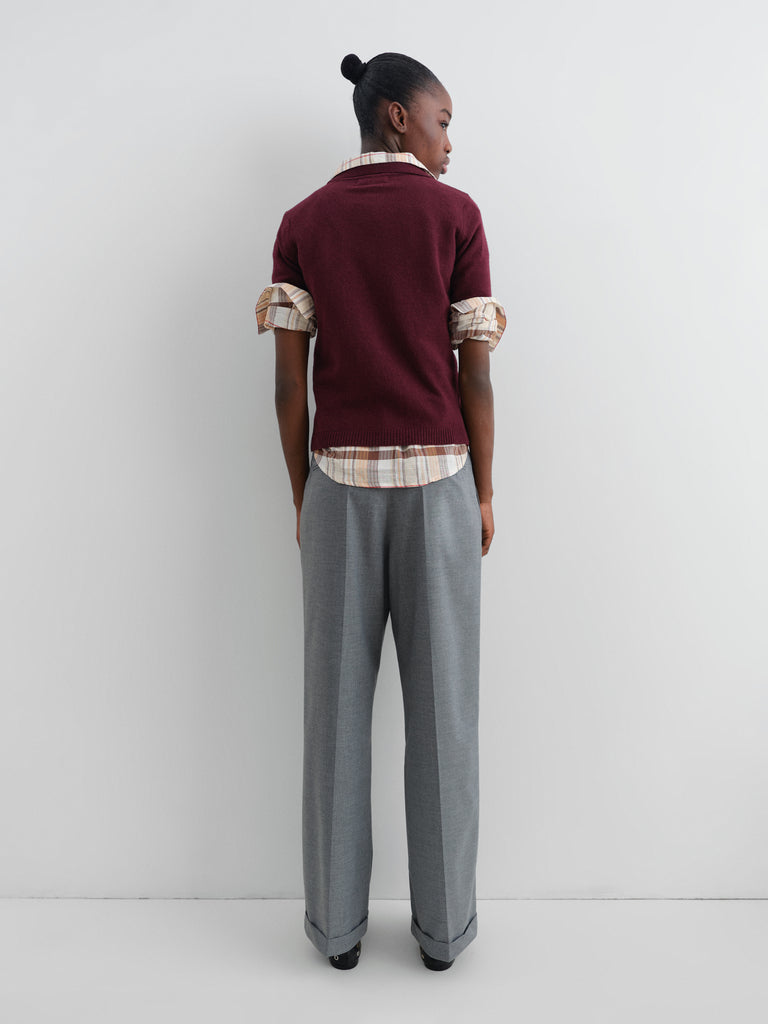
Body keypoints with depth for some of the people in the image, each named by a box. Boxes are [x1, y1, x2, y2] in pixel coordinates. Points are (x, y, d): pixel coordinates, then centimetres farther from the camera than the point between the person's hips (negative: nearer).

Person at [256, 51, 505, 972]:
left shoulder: (302, 223, 6)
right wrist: (484, 492, 5)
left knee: (337, 702, 8)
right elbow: (474, 369, -3)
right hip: (437, 479, -1)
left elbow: (288, 381, 0)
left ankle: (337, 921, 20)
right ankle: (444, 922, 19)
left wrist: (302, 498, 8)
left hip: (341, 481, 2)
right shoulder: (455, 213, 0)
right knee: (441, 703, 7)